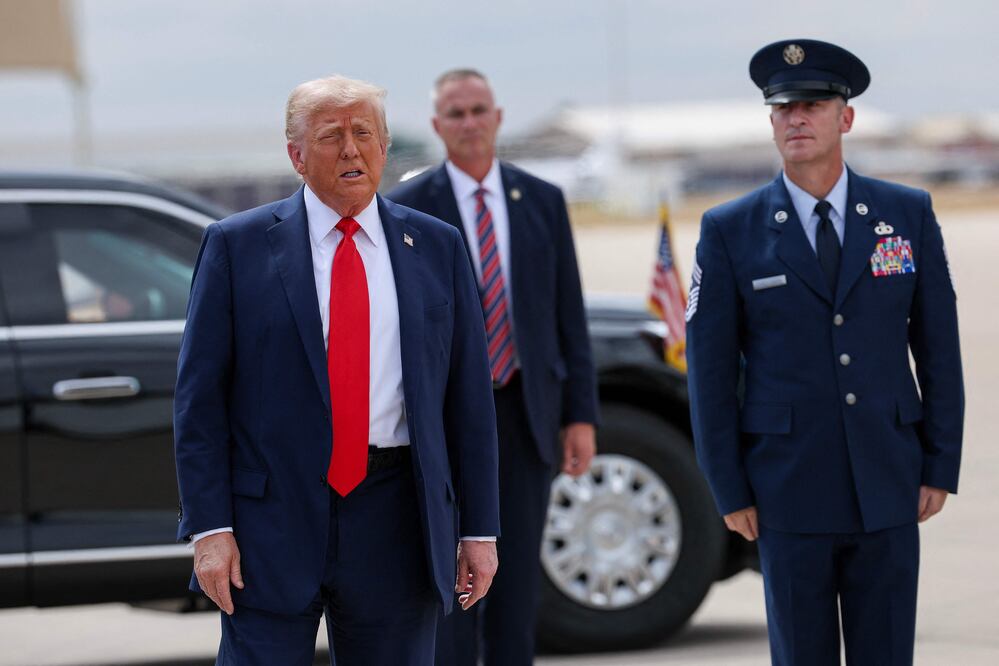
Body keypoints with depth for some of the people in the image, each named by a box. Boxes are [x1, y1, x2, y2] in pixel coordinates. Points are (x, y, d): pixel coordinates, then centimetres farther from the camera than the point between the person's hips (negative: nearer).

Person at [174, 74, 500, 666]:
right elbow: (199, 399, 0)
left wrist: (480, 529, 5)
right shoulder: (238, 246, 2)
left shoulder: (437, 248, 9)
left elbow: (469, 395, 9)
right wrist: (210, 528, -9)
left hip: (395, 527, 2)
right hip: (273, 518, -2)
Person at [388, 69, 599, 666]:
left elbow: (570, 316, 7)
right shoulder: (407, 210, 0)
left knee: (519, 582, 6)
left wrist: (581, 414, 0)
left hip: (525, 413, 3)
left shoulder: (543, 202, 8)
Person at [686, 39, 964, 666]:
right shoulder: (729, 231, -3)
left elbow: (938, 347, 5)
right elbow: (711, 370, -1)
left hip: (888, 488, 1)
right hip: (789, 492, -1)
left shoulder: (909, 213, 2)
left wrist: (942, 468, 1)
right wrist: (730, 492, -4)